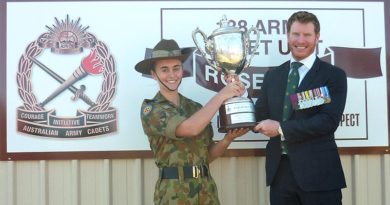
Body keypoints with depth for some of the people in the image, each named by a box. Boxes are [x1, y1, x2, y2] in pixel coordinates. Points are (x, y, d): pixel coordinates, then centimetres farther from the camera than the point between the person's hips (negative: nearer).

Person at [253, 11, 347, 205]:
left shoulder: (334, 75, -2)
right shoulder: (272, 75, 12)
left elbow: (329, 121, -14)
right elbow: (260, 118, 10)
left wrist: (282, 129, -15)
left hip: (318, 171, -3)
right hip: (279, 170, 4)